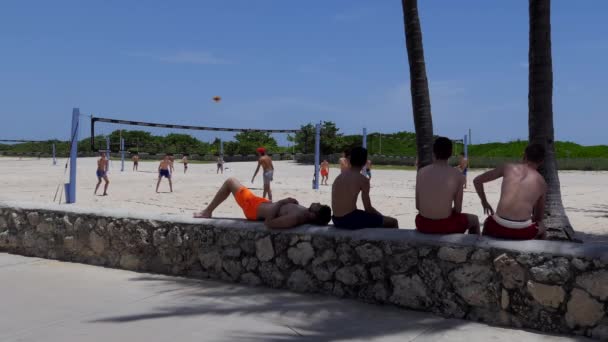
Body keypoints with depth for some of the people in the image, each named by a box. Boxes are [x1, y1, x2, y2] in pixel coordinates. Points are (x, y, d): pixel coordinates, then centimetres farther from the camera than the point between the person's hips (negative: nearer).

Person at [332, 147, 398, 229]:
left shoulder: (339, 177, 12)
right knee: (393, 222, 6)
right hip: (350, 220, -8)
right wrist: (381, 216, 12)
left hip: (336, 220, 8)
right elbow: (368, 209, -8)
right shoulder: (362, 179, -8)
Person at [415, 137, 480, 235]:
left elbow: (418, 206, 2)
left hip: (423, 225, 3)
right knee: (474, 219, 28)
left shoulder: (421, 172, -2)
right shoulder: (457, 175, -9)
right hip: (445, 226, -3)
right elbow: (458, 209, -5)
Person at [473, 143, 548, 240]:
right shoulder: (542, 182, 14)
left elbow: (477, 180, 18)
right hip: (523, 231, 0)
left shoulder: (507, 168, 11)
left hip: (499, 228, 0)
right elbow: (539, 216, 26)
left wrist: (484, 202, 31)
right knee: (541, 227, 35)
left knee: (488, 222, 37)